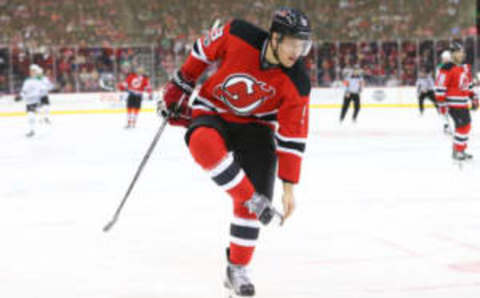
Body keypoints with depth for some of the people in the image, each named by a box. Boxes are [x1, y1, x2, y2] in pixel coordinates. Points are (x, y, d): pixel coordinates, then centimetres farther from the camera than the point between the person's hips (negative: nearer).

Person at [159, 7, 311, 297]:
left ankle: (237, 270, 6)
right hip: (212, 112, -1)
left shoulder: (297, 83, -22)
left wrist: (289, 187, -14)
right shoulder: (237, 35, -25)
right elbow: (204, 49, -3)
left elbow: (292, 137, -16)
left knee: (255, 195, -11)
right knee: (204, 143, -37)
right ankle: (254, 201, -28)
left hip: (256, 126, 1)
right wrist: (180, 85, 4)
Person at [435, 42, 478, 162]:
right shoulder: (447, 69, -16)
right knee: (463, 126, -12)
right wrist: (442, 103, -20)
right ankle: (457, 152, -3)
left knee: (466, 125, 14)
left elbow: (469, 85, 24)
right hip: (453, 104, -9)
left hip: (463, 104, 9)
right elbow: (440, 87, -18)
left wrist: (474, 98, 20)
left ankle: (460, 150, 26)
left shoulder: (465, 68, 12)